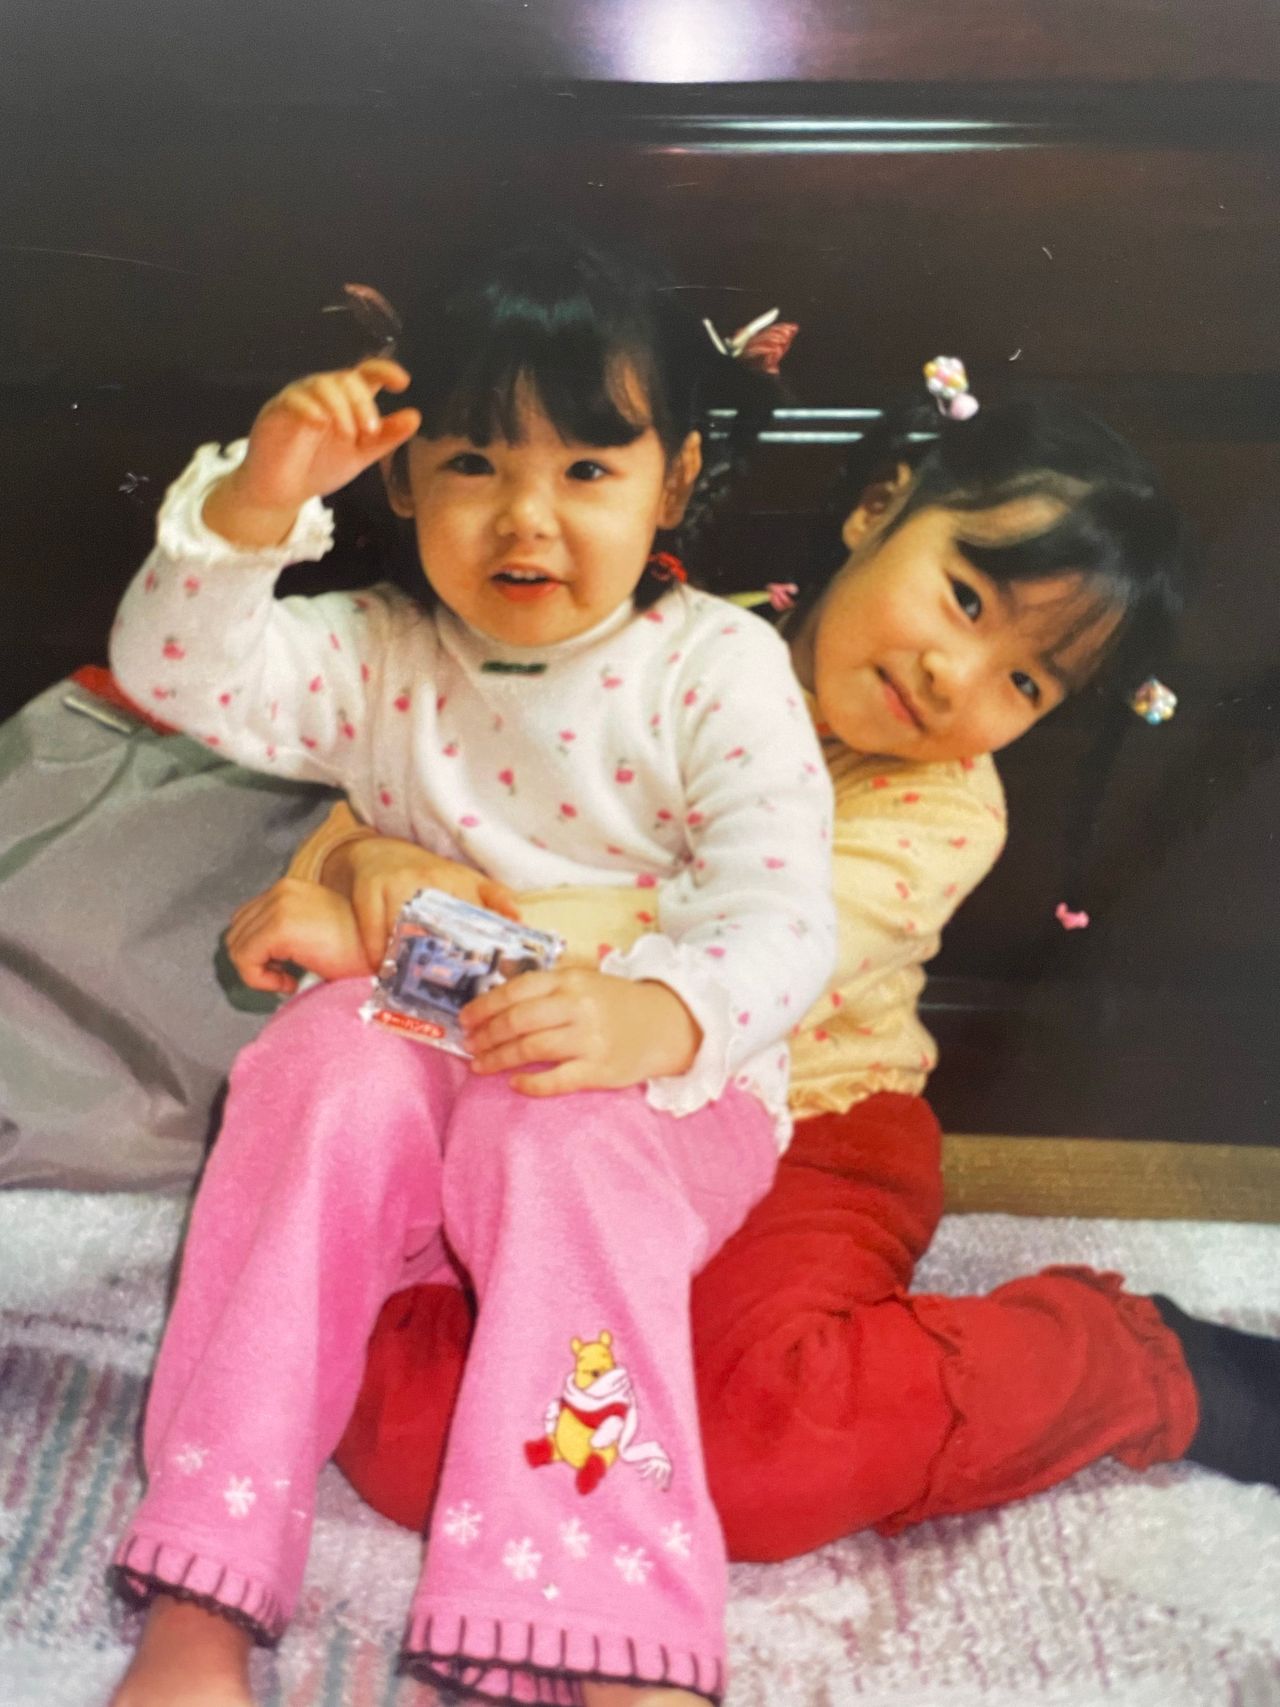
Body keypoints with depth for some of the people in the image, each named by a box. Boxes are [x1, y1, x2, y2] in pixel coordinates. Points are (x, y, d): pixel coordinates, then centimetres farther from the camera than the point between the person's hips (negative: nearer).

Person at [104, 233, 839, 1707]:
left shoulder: (718, 670, -5)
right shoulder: (381, 658, 6)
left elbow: (779, 913, -16)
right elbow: (180, 671, -6)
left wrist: (656, 1016, -37)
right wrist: (254, 503, -21)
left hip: (658, 1091, -2)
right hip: (418, 1052, 3)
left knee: (554, 1144, -35)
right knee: (332, 1065, -29)